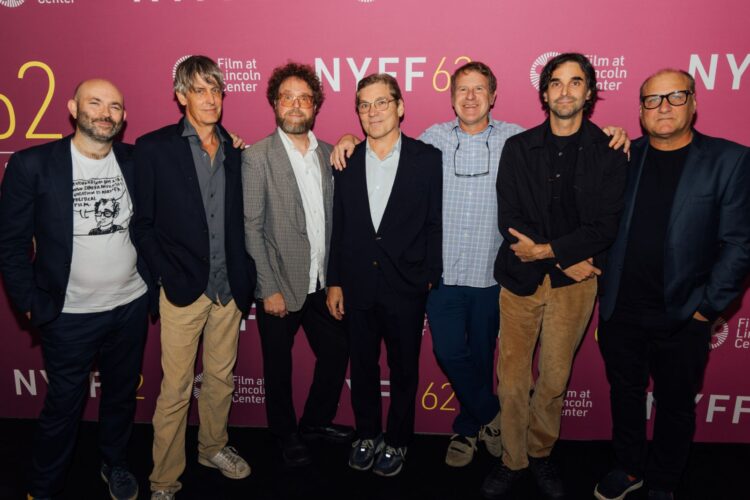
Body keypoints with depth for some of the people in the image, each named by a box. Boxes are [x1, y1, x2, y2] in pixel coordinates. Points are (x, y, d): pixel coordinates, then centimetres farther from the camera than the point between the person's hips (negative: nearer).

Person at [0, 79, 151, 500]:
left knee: (122, 394, 19)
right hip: (70, 316, -3)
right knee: (64, 405, 12)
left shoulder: (136, 160, -2)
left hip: (132, 306, 3)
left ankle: (116, 465, 43)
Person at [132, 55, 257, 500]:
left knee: (221, 378, 17)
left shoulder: (236, 150, 8)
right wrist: (167, 275, -10)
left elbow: (241, 221, 10)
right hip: (184, 288, -4)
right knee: (176, 389, 5)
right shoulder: (154, 147, -3)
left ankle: (213, 447, 40)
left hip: (230, 288, 4)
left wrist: (245, 277, 3)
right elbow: (143, 222, -2)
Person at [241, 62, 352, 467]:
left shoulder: (328, 153, 5)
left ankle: (316, 421, 40)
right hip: (281, 286, -4)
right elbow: (251, 228, -11)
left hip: (322, 283, 5)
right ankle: (285, 434, 37)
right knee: (279, 367, 12)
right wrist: (269, 289, -14)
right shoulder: (257, 157, -9)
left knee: (336, 352, 15)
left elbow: (333, 219, 6)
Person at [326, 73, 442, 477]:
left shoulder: (427, 158, -6)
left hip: (406, 288, -2)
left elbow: (435, 224, -4)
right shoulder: (346, 161, 2)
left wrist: (431, 282, -7)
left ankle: (397, 440, 35)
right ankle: (367, 434, 39)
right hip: (357, 288, 3)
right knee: (362, 366, 17)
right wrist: (334, 282, 4)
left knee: (404, 369, 13)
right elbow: (338, 226, 4)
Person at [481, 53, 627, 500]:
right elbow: (509, 220, -4)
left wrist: (547, 250, -15)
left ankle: (541, 454, 35)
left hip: (575, 283, 0)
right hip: (521, 278, 0)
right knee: (513, 380, 6)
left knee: (554, 379, 13)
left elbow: (606, 227, -6)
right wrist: (566, 260, -12)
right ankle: (513, 461, 26)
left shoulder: (610, 152, 0)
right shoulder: (518, 147, 2)